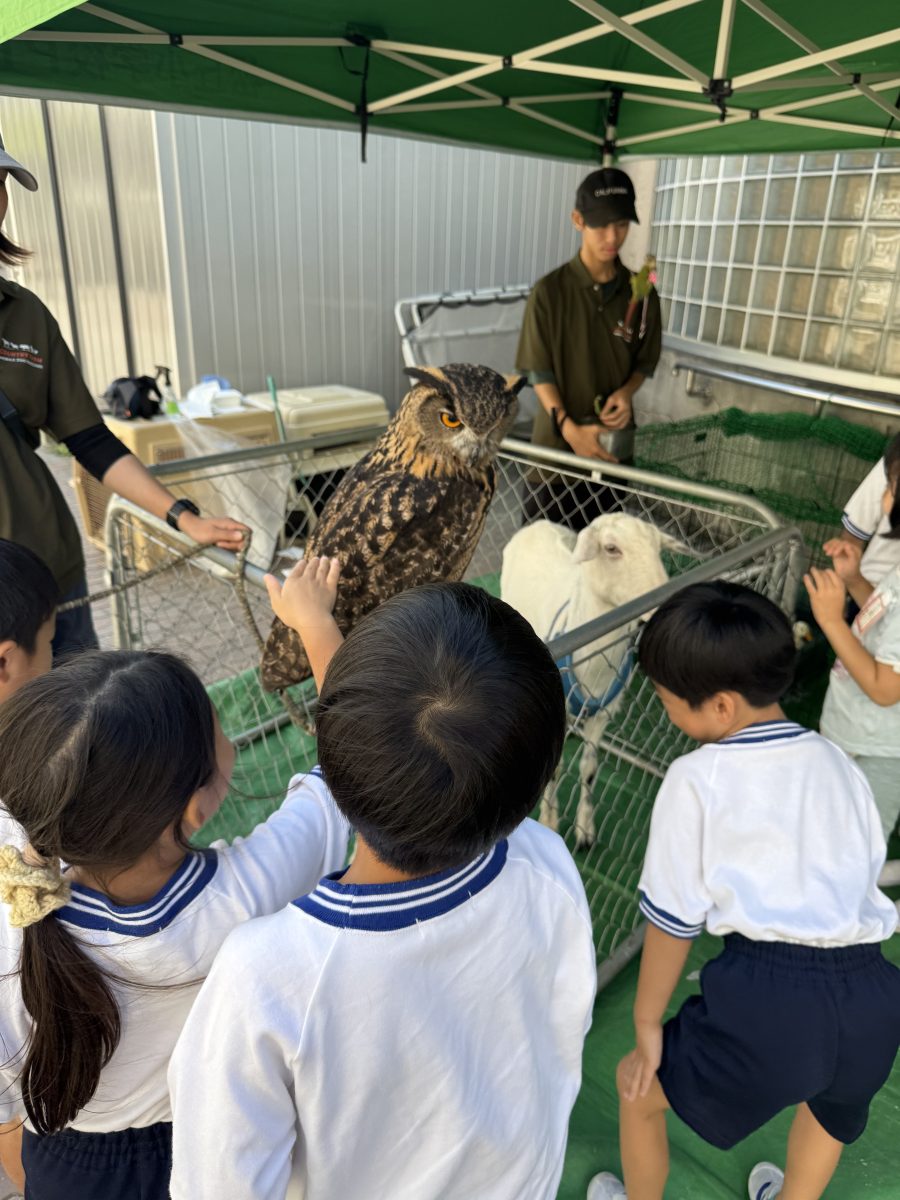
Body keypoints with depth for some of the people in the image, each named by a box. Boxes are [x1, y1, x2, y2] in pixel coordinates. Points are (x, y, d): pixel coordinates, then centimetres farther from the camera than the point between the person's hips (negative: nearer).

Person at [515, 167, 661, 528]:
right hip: (557, 442, -3)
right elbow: (539, 373, -8)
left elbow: (645, 362, 11)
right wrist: (569, 427, -21)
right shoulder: (549, 291, -10)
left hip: (613, 443, 3)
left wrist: (627, 392, -12)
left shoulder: (641, 293, 1)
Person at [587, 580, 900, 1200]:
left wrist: (647, 1024, 11)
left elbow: (674, 920, -2)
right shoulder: (837, 761, 11)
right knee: (829, 1100, 41)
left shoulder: (697, 780, -6)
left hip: (769, 995, -6)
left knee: (640, 1087, 24)